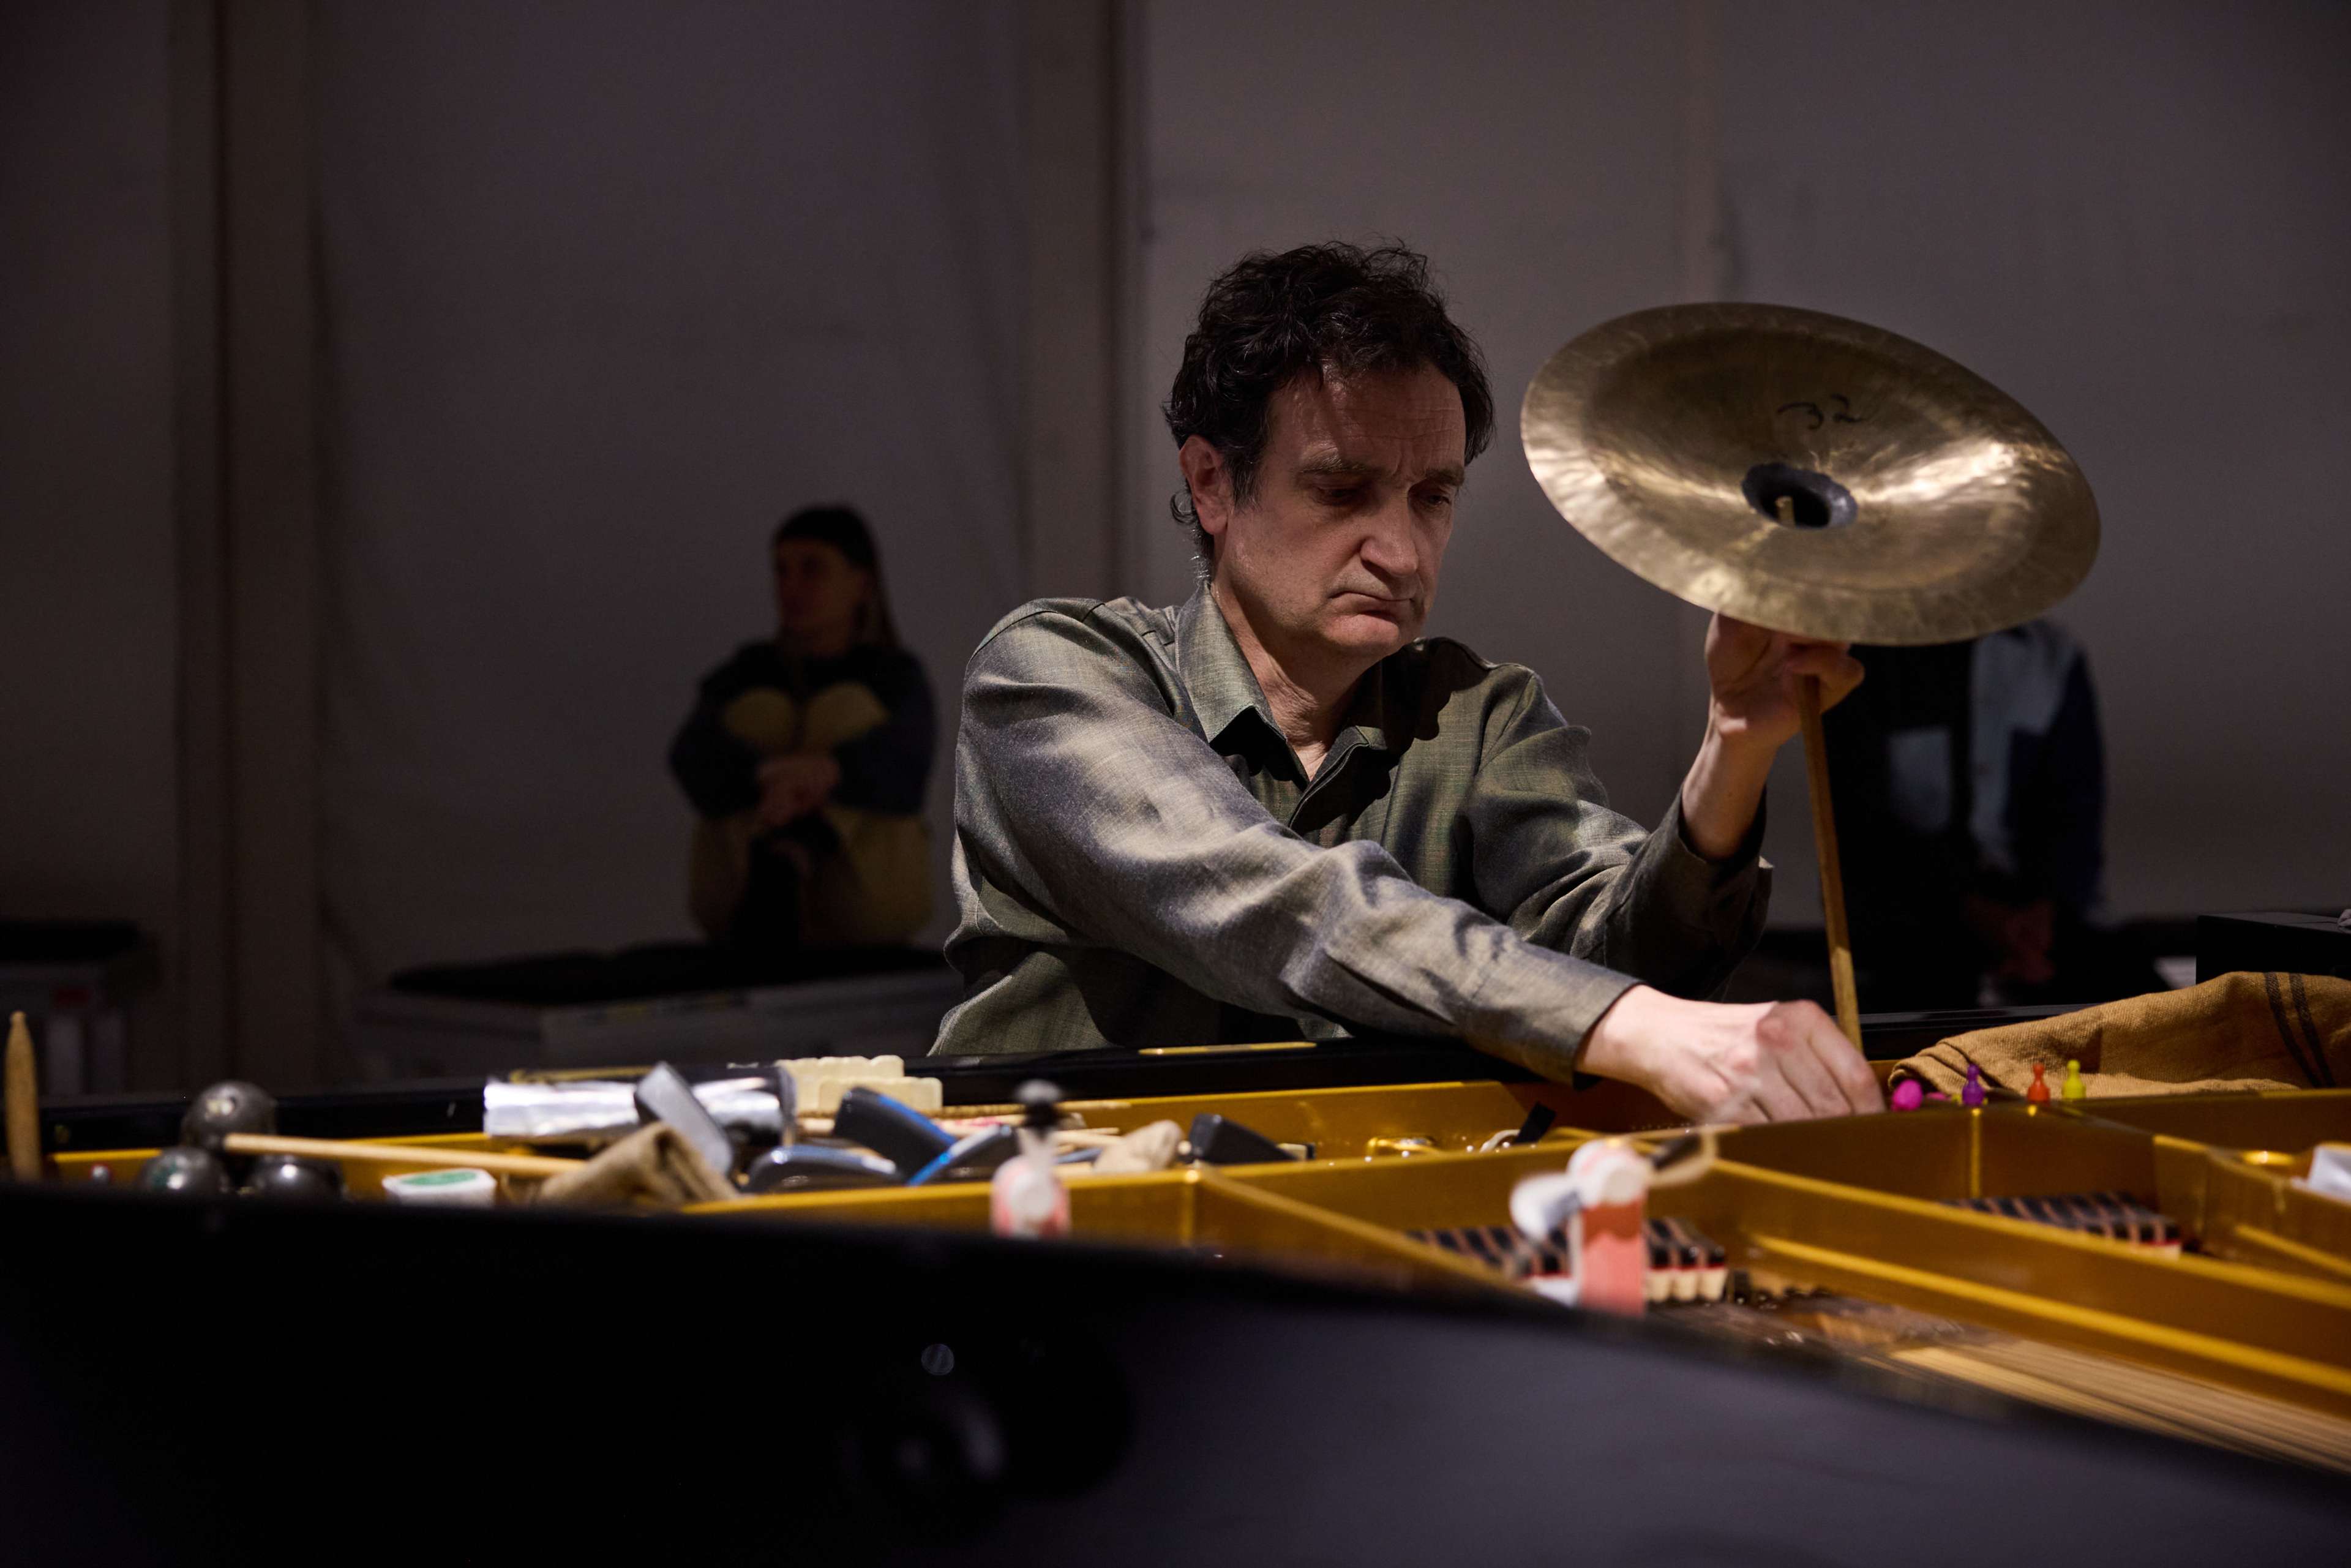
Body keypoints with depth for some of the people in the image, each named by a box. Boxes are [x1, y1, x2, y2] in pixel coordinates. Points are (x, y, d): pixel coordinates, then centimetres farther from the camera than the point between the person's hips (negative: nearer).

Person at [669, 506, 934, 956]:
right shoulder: (746, 675, 8)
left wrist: (825, 770, -39)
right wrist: (770, 776, -35)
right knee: (760, 709, -18)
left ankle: (799, 849, -42)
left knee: (845, 707, -16)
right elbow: (693, 754, -14)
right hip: (738, 902, 1)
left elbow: (904, 760, -17)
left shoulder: (898, 677, 6)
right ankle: (769, 883, -43)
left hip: (864, 904, -1)